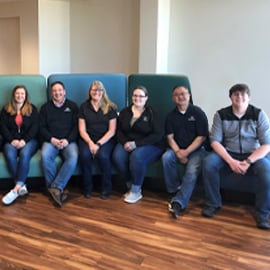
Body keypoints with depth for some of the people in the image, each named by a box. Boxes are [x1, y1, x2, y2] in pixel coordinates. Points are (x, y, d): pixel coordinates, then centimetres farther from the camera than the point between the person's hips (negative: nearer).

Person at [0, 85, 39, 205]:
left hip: (29, 140, -1)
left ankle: (17, 188, -40)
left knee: (24, 154, -35)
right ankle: (22, 185, -31)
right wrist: (12, 140, -12)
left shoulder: (32, 109, 12)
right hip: (11, 140, 2)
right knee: (10, 156, -33)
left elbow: (35, 127, 2)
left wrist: (24, 140, -14)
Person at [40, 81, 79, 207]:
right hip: (51, 140, 1)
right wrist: (52, 139, -10)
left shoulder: (72, 106, 12)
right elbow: (42, 127, 8)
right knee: (45, 156, -32)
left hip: (68, 141, 0)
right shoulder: (45, 107, 15)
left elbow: (76, 126, 4)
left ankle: (55, 188, -30)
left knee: (73, 157, -33)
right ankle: (58, 190, -24)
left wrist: (67, 140, -12)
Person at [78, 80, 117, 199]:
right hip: (88, 139, 2)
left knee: (102, 155, -31)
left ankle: (107, 188, -9)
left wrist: (98, 144, -14)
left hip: (105, 139, -1)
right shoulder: (84, 107, 9)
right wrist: (90, 143, -14)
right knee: (85, 155, -30)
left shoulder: (110, 107, 4)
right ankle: (87, 187, -8)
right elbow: (82, 130, 4)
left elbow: (111, 131, -2)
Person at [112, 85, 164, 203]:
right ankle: (130, 186, -7)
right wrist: (125, 142, -14)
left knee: (136, 156, -35)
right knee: (117, 156, -28)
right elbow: (119, 131, 9)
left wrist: (136, 144, -18)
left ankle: (136, 191, -16)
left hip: (149, 145, -3)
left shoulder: (151, 113, -1)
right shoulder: (124, 112, 11)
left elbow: (158, 135, -9)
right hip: (127, 143, 4)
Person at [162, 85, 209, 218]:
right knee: (166, 157, -28)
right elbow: (170, 137, 2)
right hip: (177, 149, 3)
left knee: (192, 171, -29)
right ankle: (174, 191, -15)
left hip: (196, 149, -3)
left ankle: (178, 202, -31)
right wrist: (178, 152, -16)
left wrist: (186, 152, -15)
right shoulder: (171, 115, 6)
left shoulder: (198, 113, -4)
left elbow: (201, 137, -7)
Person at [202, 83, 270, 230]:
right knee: (208, 162, -27)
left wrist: (248, 161, -25)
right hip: (228, 153, 1)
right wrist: (231, 161, -23)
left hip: (253, 154, -1)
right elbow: (215, 141, -10)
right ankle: (213, 204, -8)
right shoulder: (221, 115, -4)